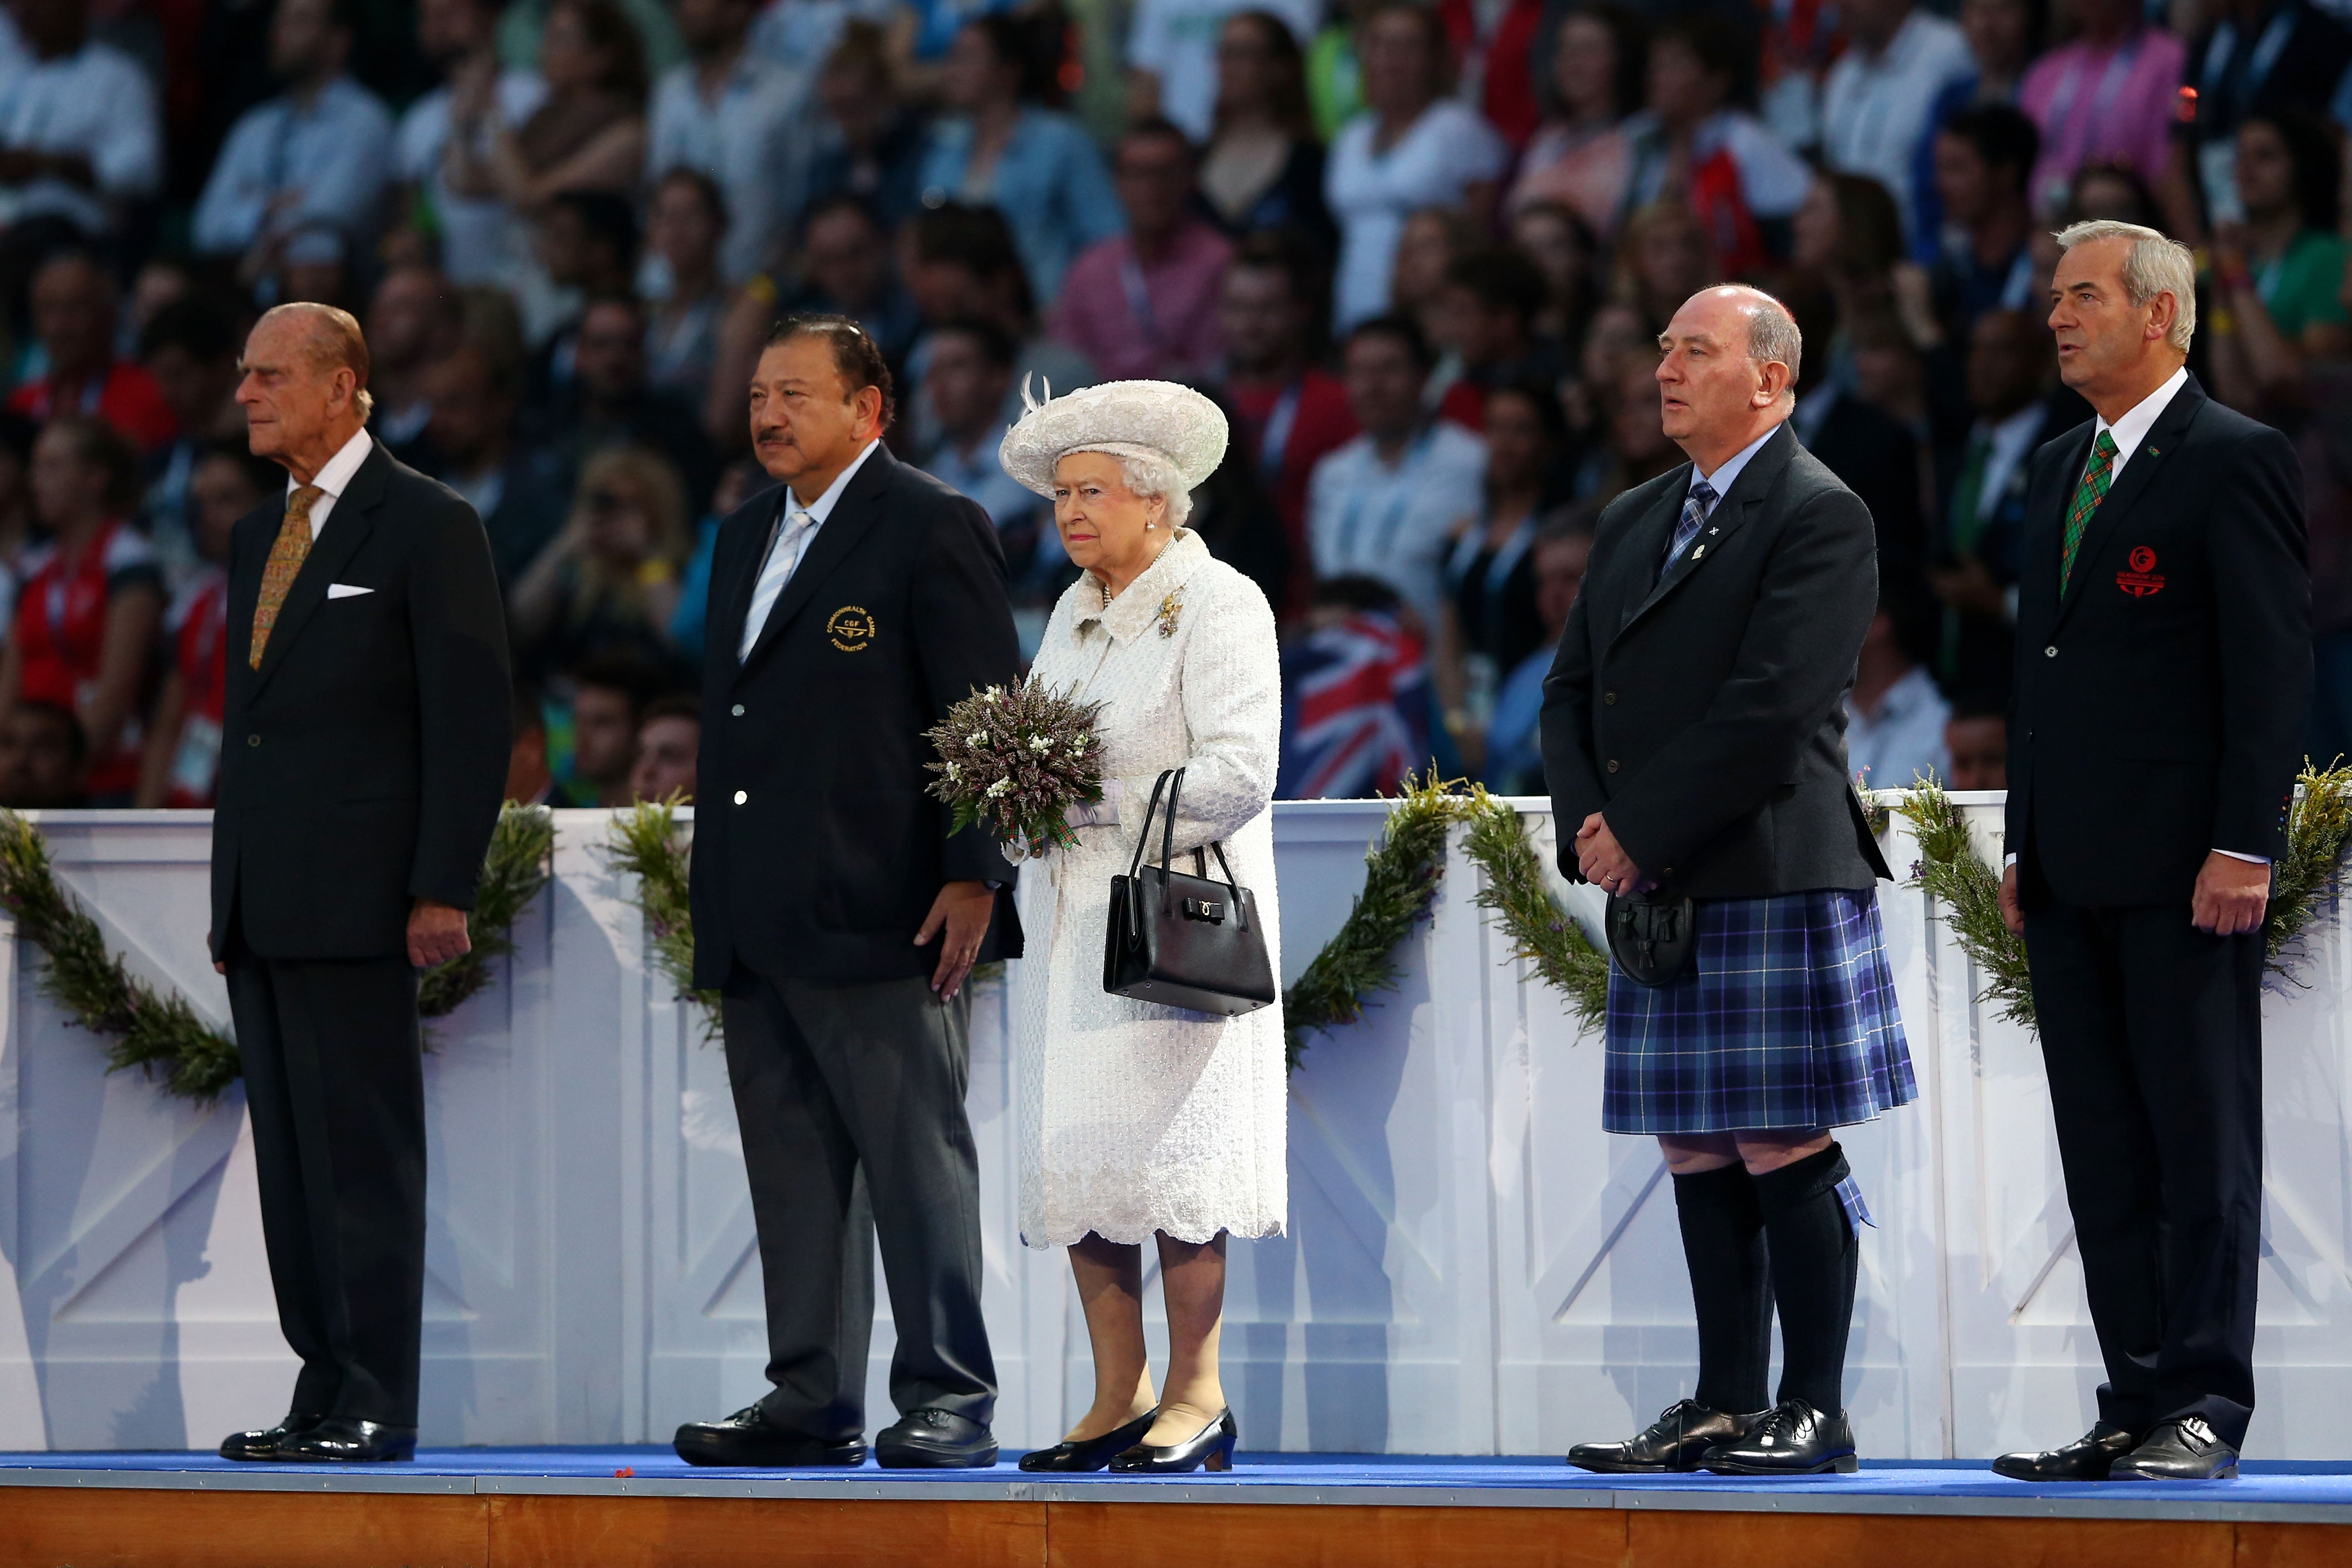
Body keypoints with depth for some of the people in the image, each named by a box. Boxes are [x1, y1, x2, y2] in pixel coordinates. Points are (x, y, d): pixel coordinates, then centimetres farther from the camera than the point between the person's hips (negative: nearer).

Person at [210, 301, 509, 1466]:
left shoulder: (427, 527, -4)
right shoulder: (258, 536, 19)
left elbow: (471, 716, -8)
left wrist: (442, 890, -15)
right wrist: (228, 897, 15)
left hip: (355, 892, -8)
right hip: (262, 906, 8)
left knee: (366, 1152, -7)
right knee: (288, 1155, 7)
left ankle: (376, 1405, -6)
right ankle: (323, 1391, 10)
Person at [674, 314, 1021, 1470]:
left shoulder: (930, 528, -4)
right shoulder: (746, 539, 20)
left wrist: (973, 876, -15)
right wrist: (718, 907, 19)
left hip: (886, 921, -8)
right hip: (758, 929, 8)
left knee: (918, 1164, -6)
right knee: (792, 1174, 9)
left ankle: (947, 1400, -3)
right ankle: (812, 1402, 13)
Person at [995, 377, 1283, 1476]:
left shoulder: (1217, 604, -6)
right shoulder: (1078, 611, 17)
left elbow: (1238, 773, -14)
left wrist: (1099, 803, -17)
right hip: (1072, 918, 7)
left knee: (1167, 1147, -9)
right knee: (1074, 1156, 2)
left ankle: (1196, 1394, -3)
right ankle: (1118, 1396, 6)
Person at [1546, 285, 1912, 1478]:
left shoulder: (1820, 518, -7)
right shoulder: (1632, 521, 19)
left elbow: (1772, 708, -16)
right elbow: (1572, 691, 17)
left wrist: (1639, 832, -14)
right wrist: (1588, 824, -1)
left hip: (1771, 882, -8)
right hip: (1656, 892, 8)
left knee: (1787, 1154, -6)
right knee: (1698, 1156, 9)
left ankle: (1814, 1412, -2)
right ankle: (1725, 1403, 14)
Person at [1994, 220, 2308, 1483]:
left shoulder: (2236, 461, -6)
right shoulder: (2059, 471, 18)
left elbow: (2273, 663, -11)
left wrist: (2244, 847, -17)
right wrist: (2023, 846, 16)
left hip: (2183, 863, -8)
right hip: (2074, 877, 8)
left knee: (2202, 1140, -5)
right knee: (2103, 1150, 7)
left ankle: (2204, 1406, -3)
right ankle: (2138, 1402, 10)